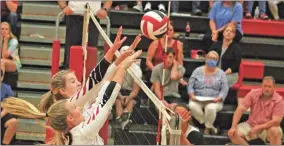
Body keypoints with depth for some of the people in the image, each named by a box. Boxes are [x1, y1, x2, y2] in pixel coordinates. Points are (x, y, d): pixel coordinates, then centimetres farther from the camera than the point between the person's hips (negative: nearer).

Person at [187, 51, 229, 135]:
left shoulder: (221, 73, 9)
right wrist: (192, 95, -13)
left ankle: (208, 126, -8)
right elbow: (190, 85, 6)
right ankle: (209, 125, -15)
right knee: (192, 106, -34)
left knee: (210, 108, -37)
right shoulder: (197, 71, 11)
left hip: (214, 101, -1)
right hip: (198, 100, 1)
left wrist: (219, 98, -17)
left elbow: (224, 89, 1)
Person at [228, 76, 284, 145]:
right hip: (251, 125, 3)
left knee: (274, 131, -38)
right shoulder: (253, 93, -6)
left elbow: (276, 121, -20)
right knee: (232, 134, -18)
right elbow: (240, 109, -10)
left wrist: (258, 128, -26)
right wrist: (233, 127, -20)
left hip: (268, 127, -3)